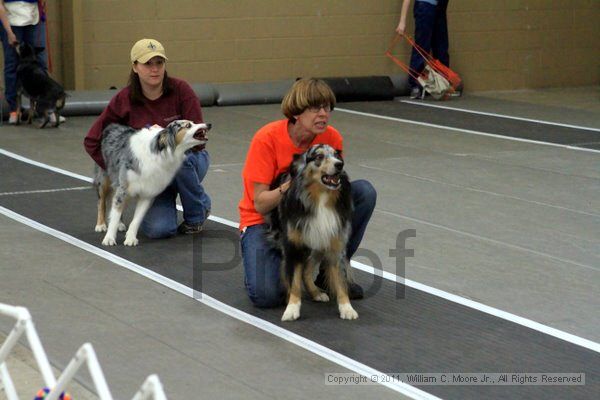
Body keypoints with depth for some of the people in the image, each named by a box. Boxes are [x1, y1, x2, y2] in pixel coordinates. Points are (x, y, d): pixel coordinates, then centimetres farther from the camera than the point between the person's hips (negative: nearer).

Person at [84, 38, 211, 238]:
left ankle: (198, 211, -9)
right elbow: (92, 141, -5)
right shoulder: (124, 100, -11)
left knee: (180, 157, -37)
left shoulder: (180, 90, -15)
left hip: (188, 161, 0)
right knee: (157, 229, -25)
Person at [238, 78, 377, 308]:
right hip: (265, 220, -4)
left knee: (364, 192, -19)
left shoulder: (332, 138, -11)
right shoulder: (267, 138, -21)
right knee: (266, 295, -30)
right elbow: (260, 205, -20)